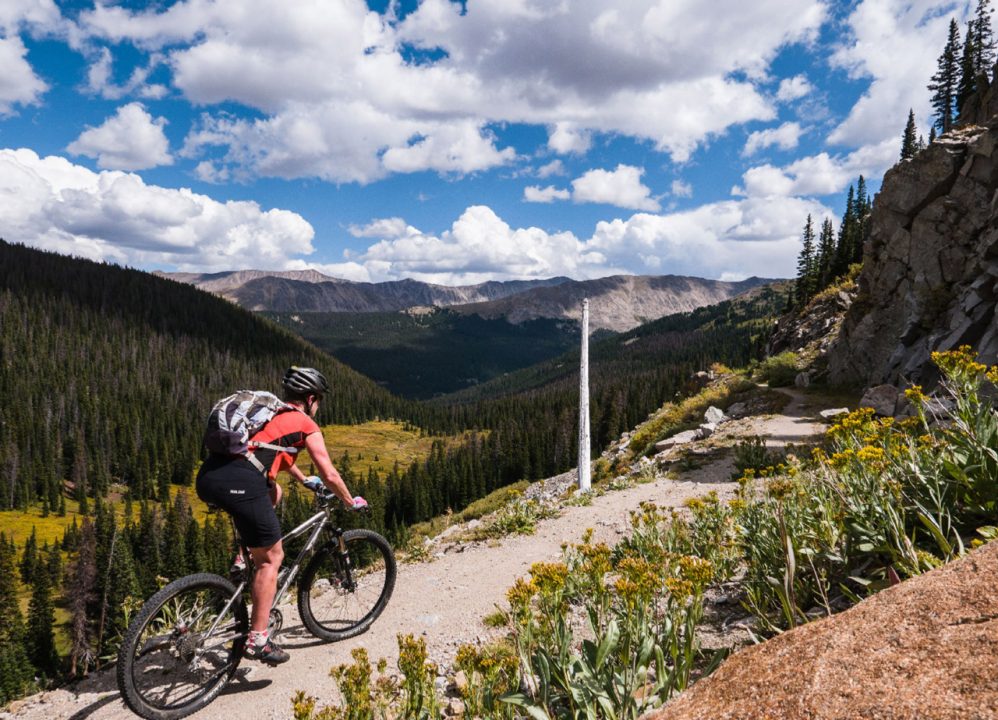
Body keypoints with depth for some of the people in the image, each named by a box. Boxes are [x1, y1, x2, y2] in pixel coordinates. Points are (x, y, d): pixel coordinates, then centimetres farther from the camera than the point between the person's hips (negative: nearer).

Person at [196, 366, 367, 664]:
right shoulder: (306, 424, 10)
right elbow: (329, 475, 8)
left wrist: (304, 479, 59)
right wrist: (352, 502, 25)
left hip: (207, 476, 8)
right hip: (239, 482, -8)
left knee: (272, 491, 34)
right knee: (271, 558, 6)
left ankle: (244, 559, 26)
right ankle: (257, 640, 7)